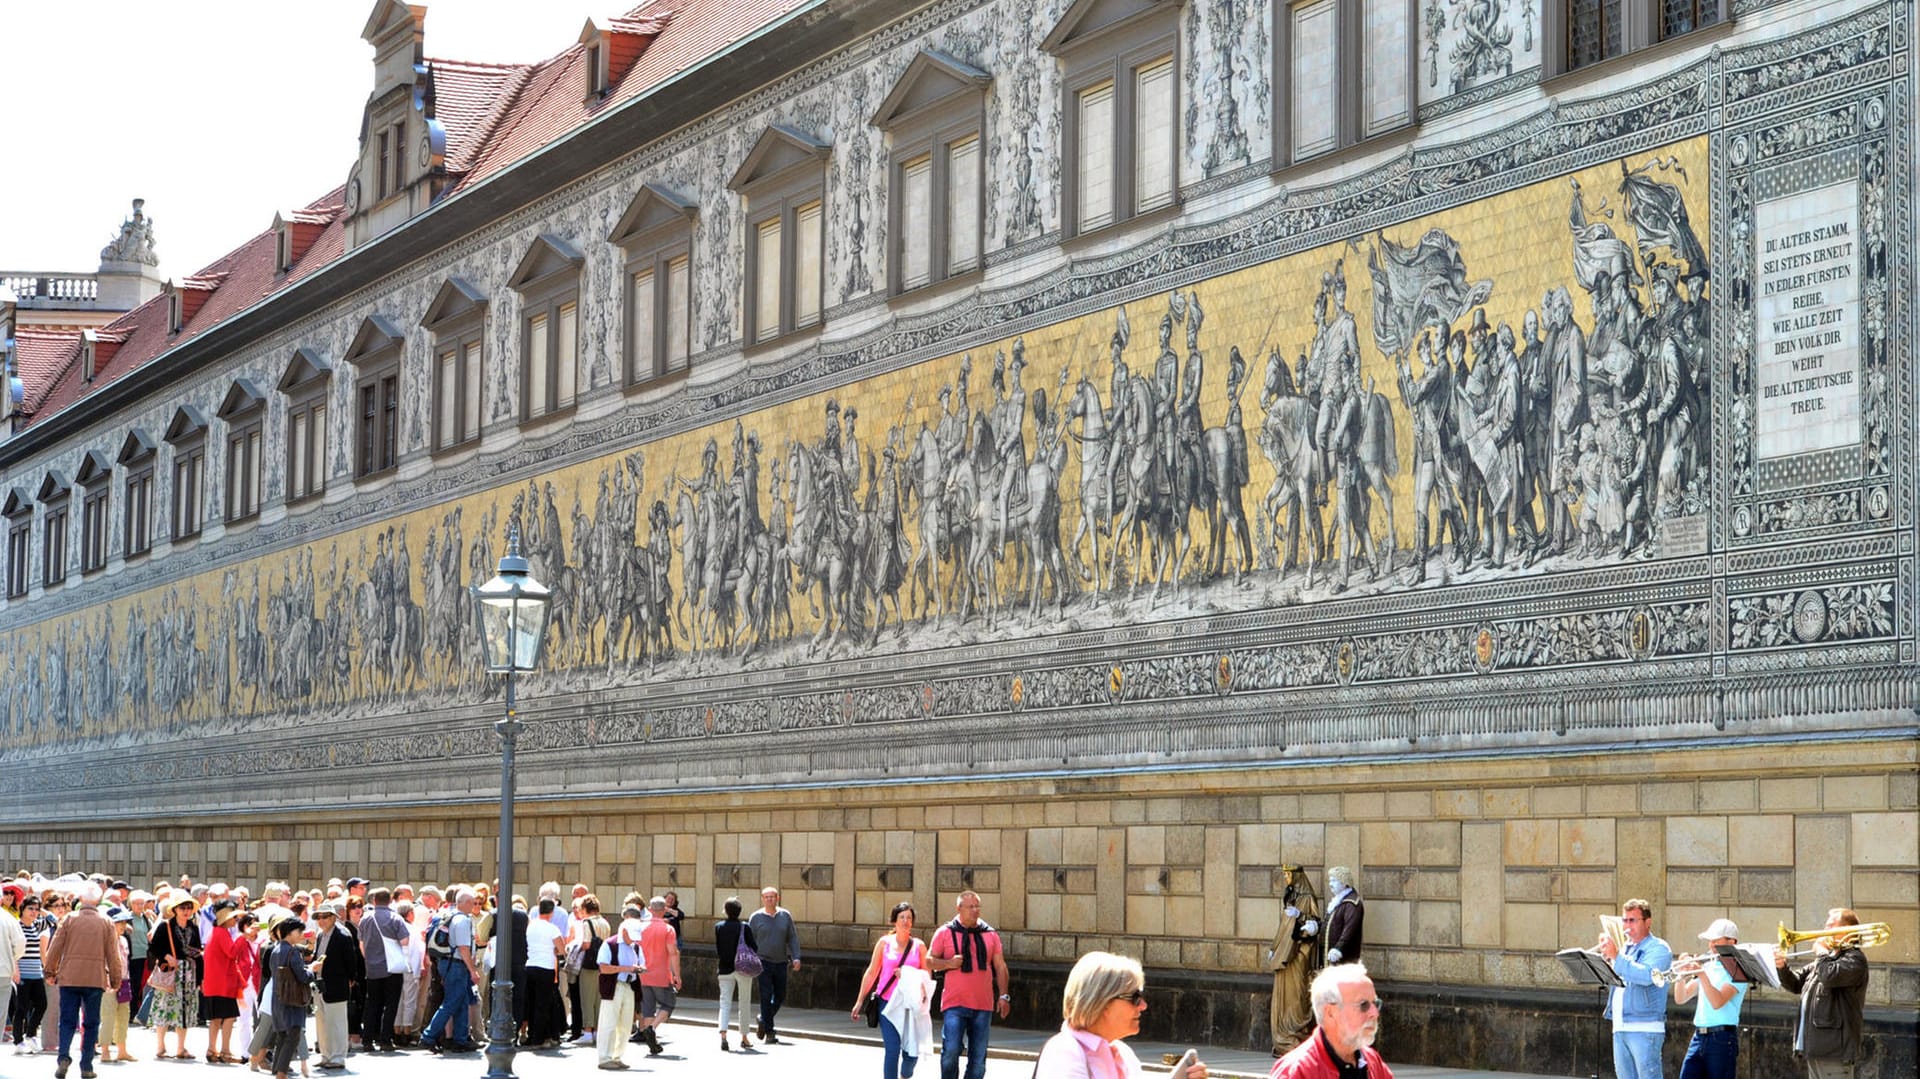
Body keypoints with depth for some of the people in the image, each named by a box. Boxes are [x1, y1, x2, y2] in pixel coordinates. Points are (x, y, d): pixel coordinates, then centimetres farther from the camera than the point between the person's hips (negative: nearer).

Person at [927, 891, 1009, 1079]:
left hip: (983, 1005, 3)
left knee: (978, 1057, 6)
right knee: (950, 1052, -13)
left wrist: (1003, 995, 4)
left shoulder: (990, 934, 10)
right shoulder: (944, 933, 2)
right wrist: (949, 963, -14)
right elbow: (929, 961, 4)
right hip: (954, 1004, -3)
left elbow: (1000, 966, 12)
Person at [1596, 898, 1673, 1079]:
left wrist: (1616, 957, -24)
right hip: (1620, 1028, 8)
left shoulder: (1658, 948, -4)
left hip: (1645, 1028, -8)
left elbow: (1647, 976, -22)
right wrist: (1605, 955, -1)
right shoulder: (1624, 947, 20)